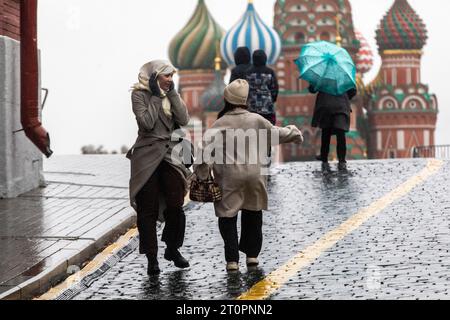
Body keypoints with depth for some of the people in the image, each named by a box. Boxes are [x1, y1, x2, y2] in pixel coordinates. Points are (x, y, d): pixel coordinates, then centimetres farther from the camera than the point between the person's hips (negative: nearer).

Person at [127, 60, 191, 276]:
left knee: (176, 206, -1)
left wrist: (172, 93, -7)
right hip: (147, 157, -5)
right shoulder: (140, 94, -6)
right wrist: (155, 96, -14)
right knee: (148, 210, 0)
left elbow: (184, 120, -3)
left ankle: (173, 249, 19)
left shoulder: (170, 94, 10)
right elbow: (147, 123, -19)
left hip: (168, 154, 5)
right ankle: (152, 259, 7)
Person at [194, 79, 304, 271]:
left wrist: (201, 171, -8)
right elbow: (275, 134, 18)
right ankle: (252, 255, 24)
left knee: (228, 217, 5)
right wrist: (293, 133, 37)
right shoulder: (256, 120, 3)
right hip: (255, 174, 3)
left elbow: (208, 147, -15)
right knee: (253, 214, 20)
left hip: (230, 177, -3)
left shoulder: (221, 124, -5)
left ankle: (232, 259, -1)